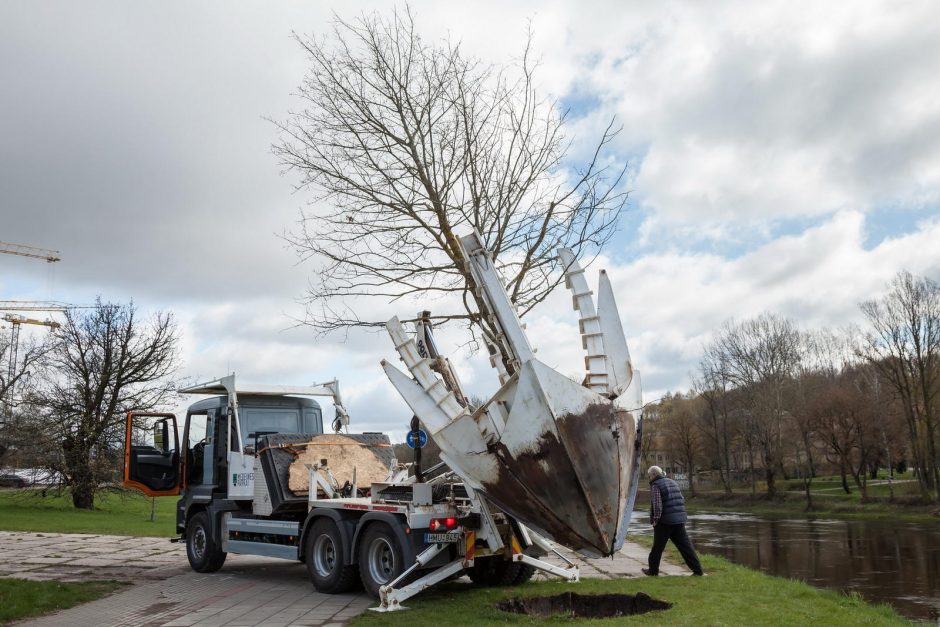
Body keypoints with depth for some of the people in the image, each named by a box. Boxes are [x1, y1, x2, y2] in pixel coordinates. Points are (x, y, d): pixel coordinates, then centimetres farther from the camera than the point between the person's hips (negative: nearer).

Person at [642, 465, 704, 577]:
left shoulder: (656, 486, -8)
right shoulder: (673, 483, 17)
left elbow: (657, 505, -18)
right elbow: (682, 500, 20)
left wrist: (655, 519, -10)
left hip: (665, 521, -7)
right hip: (680, 520, 7)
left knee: (657, 547, 7)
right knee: (685, 546, 6)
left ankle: (653, 570, 16)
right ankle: (697, 570, 2)